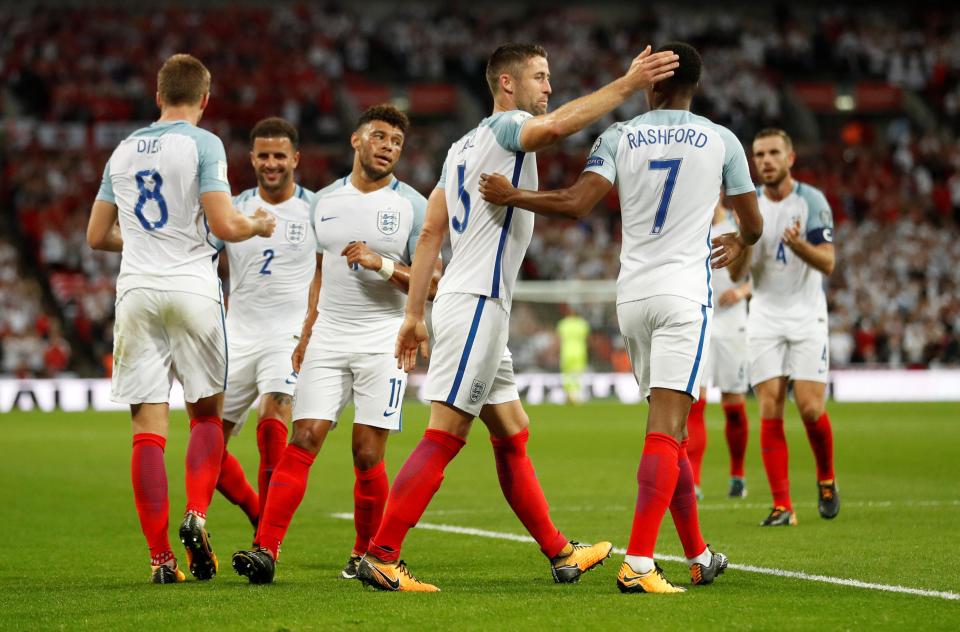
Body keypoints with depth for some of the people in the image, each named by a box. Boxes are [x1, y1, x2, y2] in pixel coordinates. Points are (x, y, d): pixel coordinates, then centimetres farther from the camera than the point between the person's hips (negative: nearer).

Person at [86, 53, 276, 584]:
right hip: (191, 290, -3)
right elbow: (224, 225, -11)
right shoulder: (203, 144, -2)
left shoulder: (123, 150, 14)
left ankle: (160, 557, -5)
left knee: (148, 428, 0)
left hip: (135, 293, 3)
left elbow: (97, 235, 19)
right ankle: (196, 515, -9)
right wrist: (258, 225, 10)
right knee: (207, 414, 12)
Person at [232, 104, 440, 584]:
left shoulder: (412, 206, -1)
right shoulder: (325, 202, 12)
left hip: (383, 342, -3)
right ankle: (266, 550, -12)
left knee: (368, 456, -5)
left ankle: (367, 554, 11)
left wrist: (381, 263, -18)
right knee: (302, 442, -7)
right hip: (327, 340, 3)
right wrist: (305, 335, 16)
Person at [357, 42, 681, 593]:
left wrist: (415, 313, 15)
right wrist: (627, 85, -29)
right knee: (444, 439, -11)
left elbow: (430, 233, 16)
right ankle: (380, 557, -12)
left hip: (475, 306, 10)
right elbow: (552, 127, -31)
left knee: (513, 436, 14)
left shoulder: (463, 146, 19)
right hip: (476, 303, -10)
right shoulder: (505, 127, -6)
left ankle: (560, 554, 22)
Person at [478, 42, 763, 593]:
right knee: (666, 430, -11)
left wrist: (511, 195, -3)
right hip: (685, 294, -3)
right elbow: (753, 225, 14)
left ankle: (699, 557, 23)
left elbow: (576, 203, -11)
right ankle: (638, 564, -22)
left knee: (671, 428, 15)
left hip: (632, 296, 3)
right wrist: (739, 244, 36)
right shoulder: (720, 141, 3)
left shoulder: (620, 137, 3)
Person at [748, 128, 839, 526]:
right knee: (770, 411, -8)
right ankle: (781, 506, -6)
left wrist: (798, 244, -31)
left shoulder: (812, 201, -6)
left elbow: (827, 263, -11)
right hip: (765, 317, 2)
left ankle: (826, 478, 18)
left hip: (806, 315, -2)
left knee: (810, 408, -10)